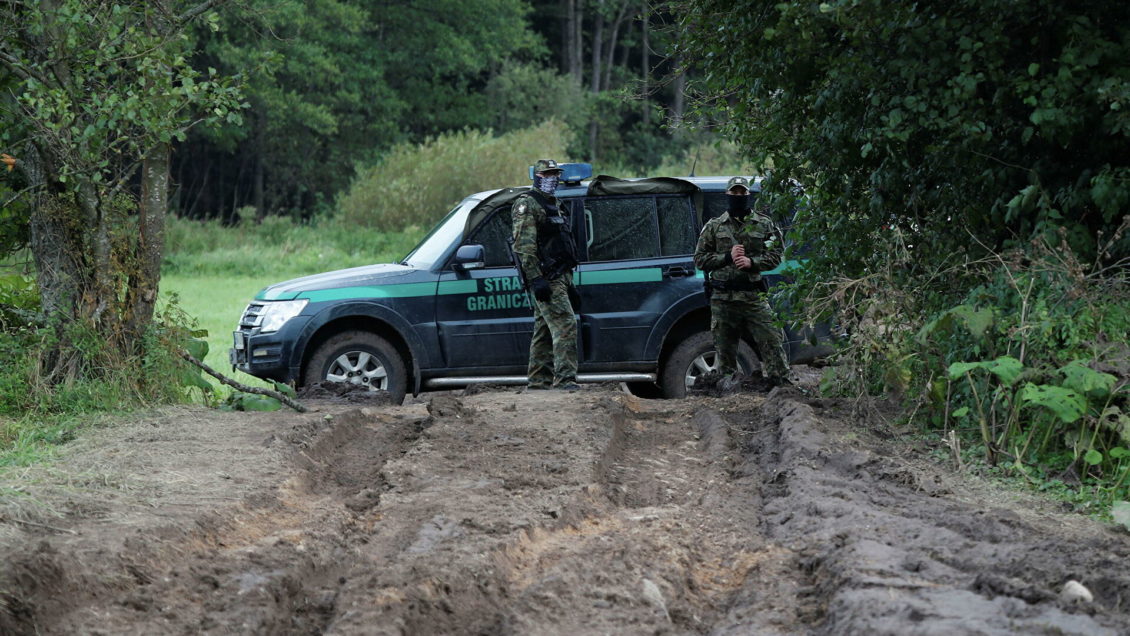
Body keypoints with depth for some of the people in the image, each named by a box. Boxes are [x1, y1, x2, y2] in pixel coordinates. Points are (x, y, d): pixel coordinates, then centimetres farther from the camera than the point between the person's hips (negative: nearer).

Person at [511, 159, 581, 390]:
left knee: (544, 331, 12)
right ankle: (564, 378, -21)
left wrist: (568, 284, 26)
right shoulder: (527, 204, -7)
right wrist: (535, 279, -24)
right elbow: (523, 245, -17)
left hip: (557, 278, 10)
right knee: (565, 325, -17)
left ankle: (538, 380, 17)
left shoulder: (552, 206, 24)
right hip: (545, 279, -10)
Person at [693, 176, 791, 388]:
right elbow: (699, 259, 6)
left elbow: (776, 255, 5)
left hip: (755, 297, -1)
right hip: (722, 299, 1)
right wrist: (727, 257, -8)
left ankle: (783, 385, -2)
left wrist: (752, 262, -12)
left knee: (771, 342, -6)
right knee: (725, 350, 4)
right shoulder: (713, 227, 9)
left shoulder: (765, 224, 9)